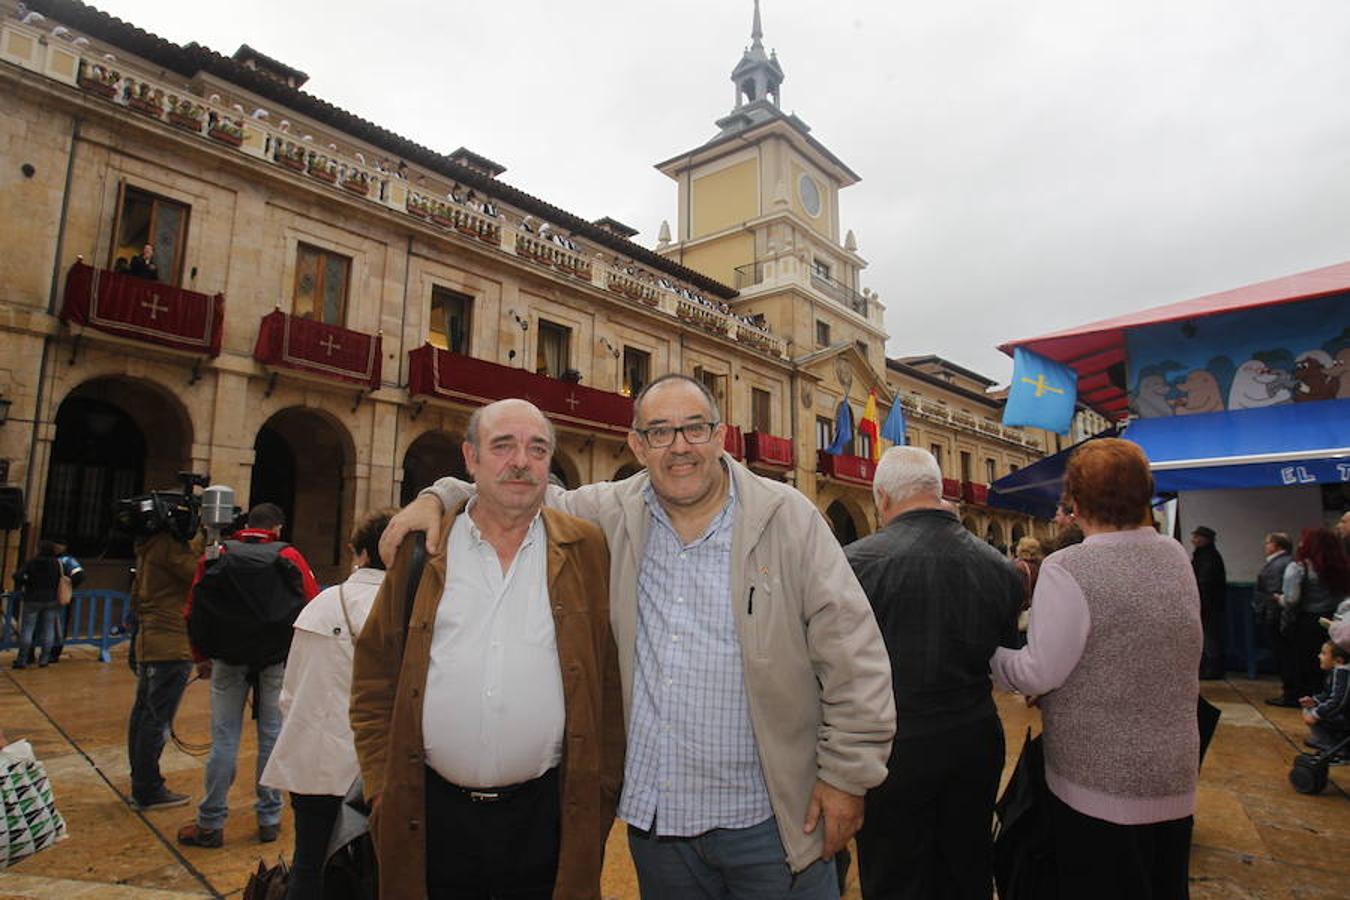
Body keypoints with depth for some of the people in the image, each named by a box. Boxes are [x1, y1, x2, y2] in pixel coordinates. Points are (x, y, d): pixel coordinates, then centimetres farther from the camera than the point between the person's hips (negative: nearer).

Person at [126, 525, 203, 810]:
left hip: (150, 643, 10)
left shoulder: (152, 544, 14)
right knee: (158, 719, -3)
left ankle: (141, 784, 27)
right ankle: (148, 791, 4)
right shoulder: (168, 543, -16)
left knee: (144, 713, 15)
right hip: (171, 647, -10)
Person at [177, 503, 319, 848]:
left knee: (224, 738, 7)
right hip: (277, 660, -1)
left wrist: (201, 657, 17)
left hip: (229, 658, 1)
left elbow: (193, 611, 7)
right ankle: (269, 819, 15)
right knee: (272, 736, 7)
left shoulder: (217, 556, 5)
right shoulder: (288, 556, -1)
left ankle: (210, 824, 13)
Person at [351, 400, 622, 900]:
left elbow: (610, 686, 0)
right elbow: (373, 680, 4)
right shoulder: (422, 549, 0)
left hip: (549, 814, 0)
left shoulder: (586, 549, -2)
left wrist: (601, 796, -1)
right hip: (431, 815, 1)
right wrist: (384, 792, 0)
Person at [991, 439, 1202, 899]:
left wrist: (991, 653, -4)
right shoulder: (1177, 557, 0)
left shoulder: (1068, 568, -22)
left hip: (1099, 783, -6)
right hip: (1176, 776, 7)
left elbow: (1038, 675, -21)